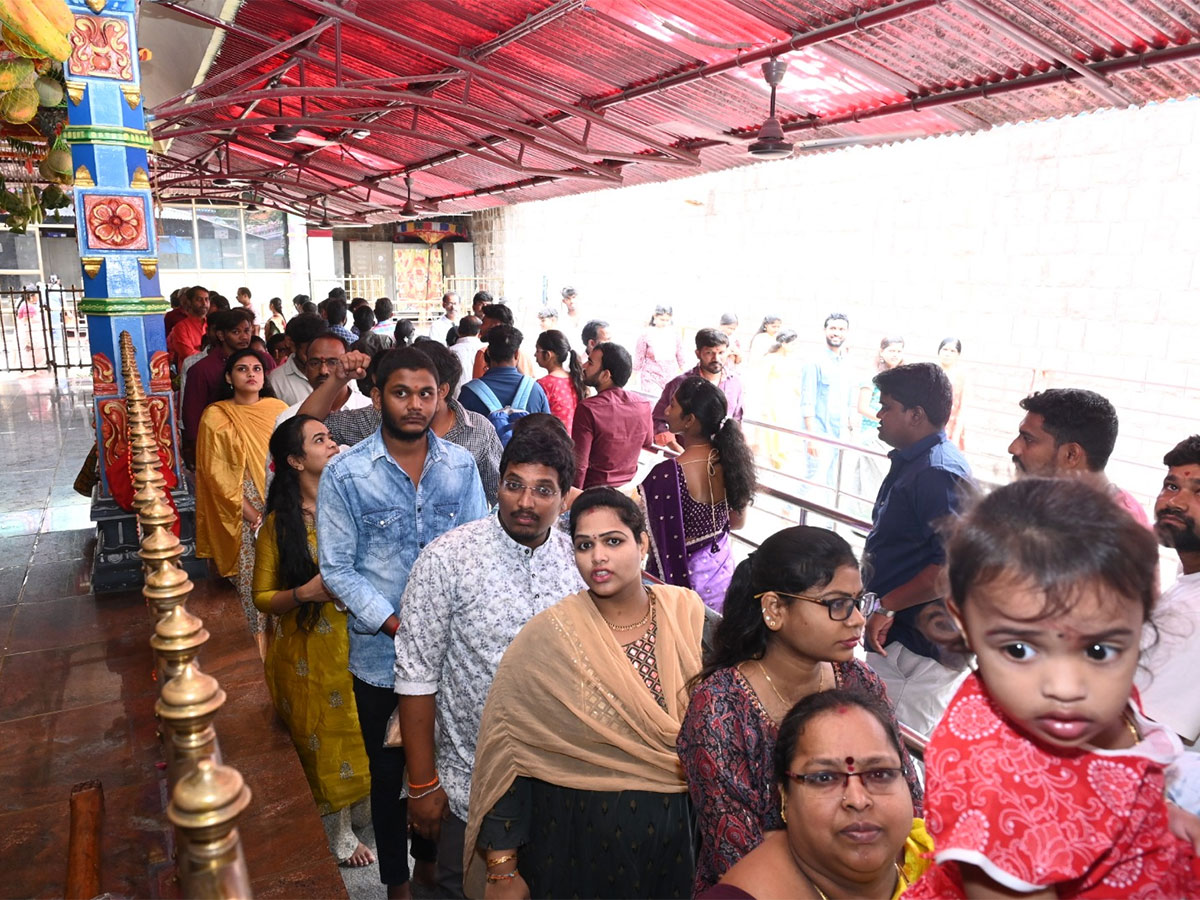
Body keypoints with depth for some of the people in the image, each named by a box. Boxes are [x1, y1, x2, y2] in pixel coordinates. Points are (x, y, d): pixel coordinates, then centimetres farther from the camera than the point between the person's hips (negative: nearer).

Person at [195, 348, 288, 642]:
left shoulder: (278, 409, 5)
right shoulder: (216, 416, -2)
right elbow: (217, 473, -5)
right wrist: (251, 513, -12)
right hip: (242, 511, -2)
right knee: (250, 574, 0)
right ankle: (256, 636, 16)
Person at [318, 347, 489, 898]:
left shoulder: (460, 466, -4)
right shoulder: (345, 474, -11)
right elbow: (337, 569, -9)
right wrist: (396, 624, -18)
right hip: (381, 653, -2)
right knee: (389, 771, 17)